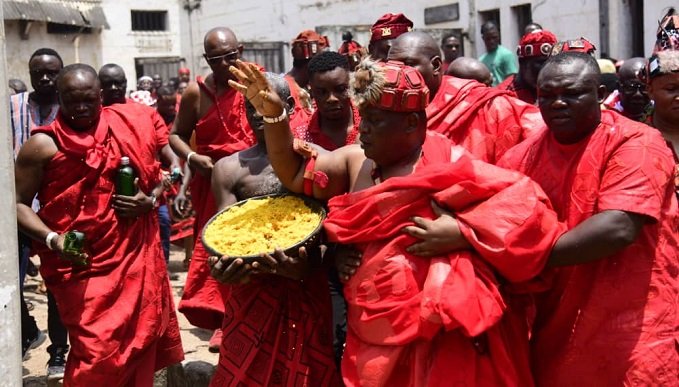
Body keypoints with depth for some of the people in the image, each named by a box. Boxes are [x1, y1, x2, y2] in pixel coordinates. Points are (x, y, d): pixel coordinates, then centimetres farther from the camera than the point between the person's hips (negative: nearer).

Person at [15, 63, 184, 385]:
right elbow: (17, 203, -3)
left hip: (134, 256, 4)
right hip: (81, 266, -3)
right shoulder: (43, 145, -4)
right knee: (98, 354, -9)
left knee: (139, 341, 10)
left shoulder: (126, 131, 5)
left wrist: (149, 201, -7)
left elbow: (155, 179, 15)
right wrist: (53, 239, -18)